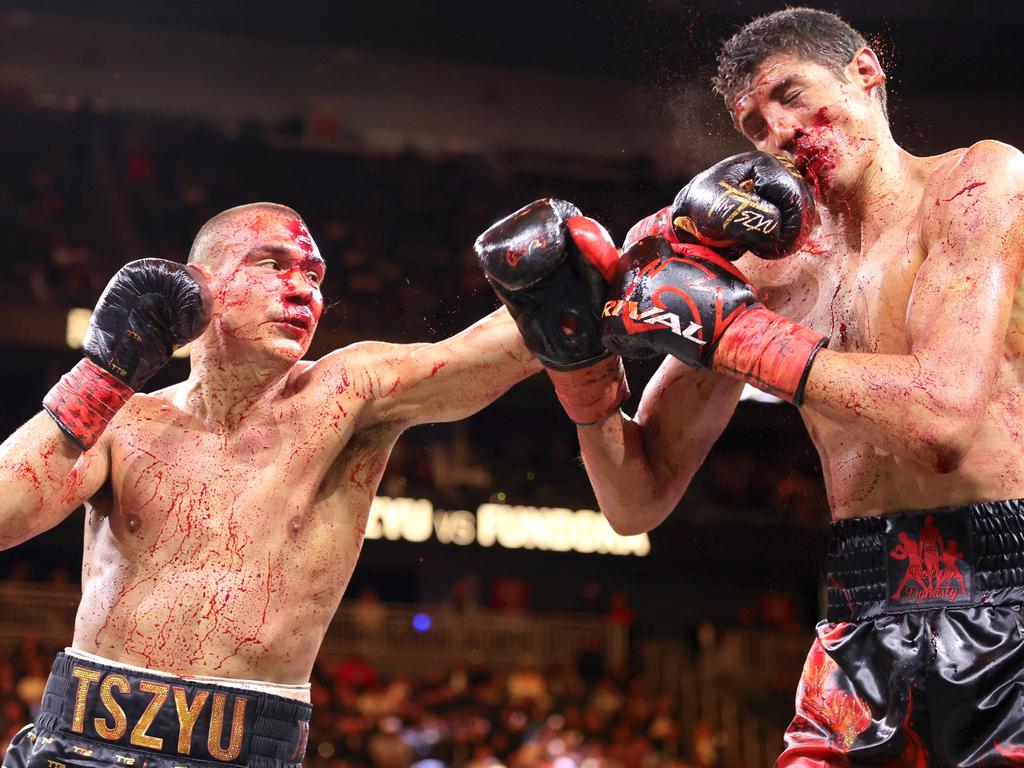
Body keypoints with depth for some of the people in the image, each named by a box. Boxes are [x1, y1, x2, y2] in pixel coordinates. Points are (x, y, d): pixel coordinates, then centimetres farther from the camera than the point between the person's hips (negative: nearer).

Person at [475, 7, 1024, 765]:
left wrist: (730, 329, -11)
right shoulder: (767, 269, 11)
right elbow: (638, 504, 12)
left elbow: (945, 412, -16)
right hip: (869, 627, 4)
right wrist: (585, 353, -4)